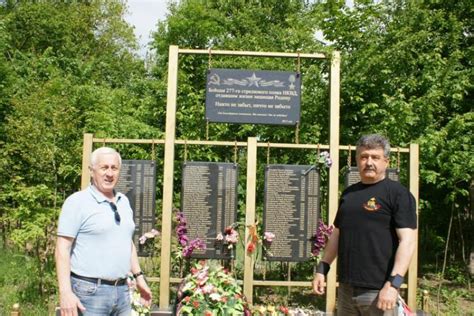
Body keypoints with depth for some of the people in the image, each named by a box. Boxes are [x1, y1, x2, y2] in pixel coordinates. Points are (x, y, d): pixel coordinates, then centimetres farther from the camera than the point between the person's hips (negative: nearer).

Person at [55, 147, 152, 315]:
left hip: (122, 290, 7)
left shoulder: (123, 201, 11)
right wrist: (65, 293, -21)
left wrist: (139, 277, 17)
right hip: (90, 292, -6)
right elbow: (62, 250, -13)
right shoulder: (77, 202, -9)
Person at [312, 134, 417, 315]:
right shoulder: (349, 193, 13)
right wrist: (322, 268, 13)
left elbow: (408, 240, -13)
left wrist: (393, 283, -21)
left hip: (378, 290, -6)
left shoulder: (398, 193, -6)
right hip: (346, 288, 6)